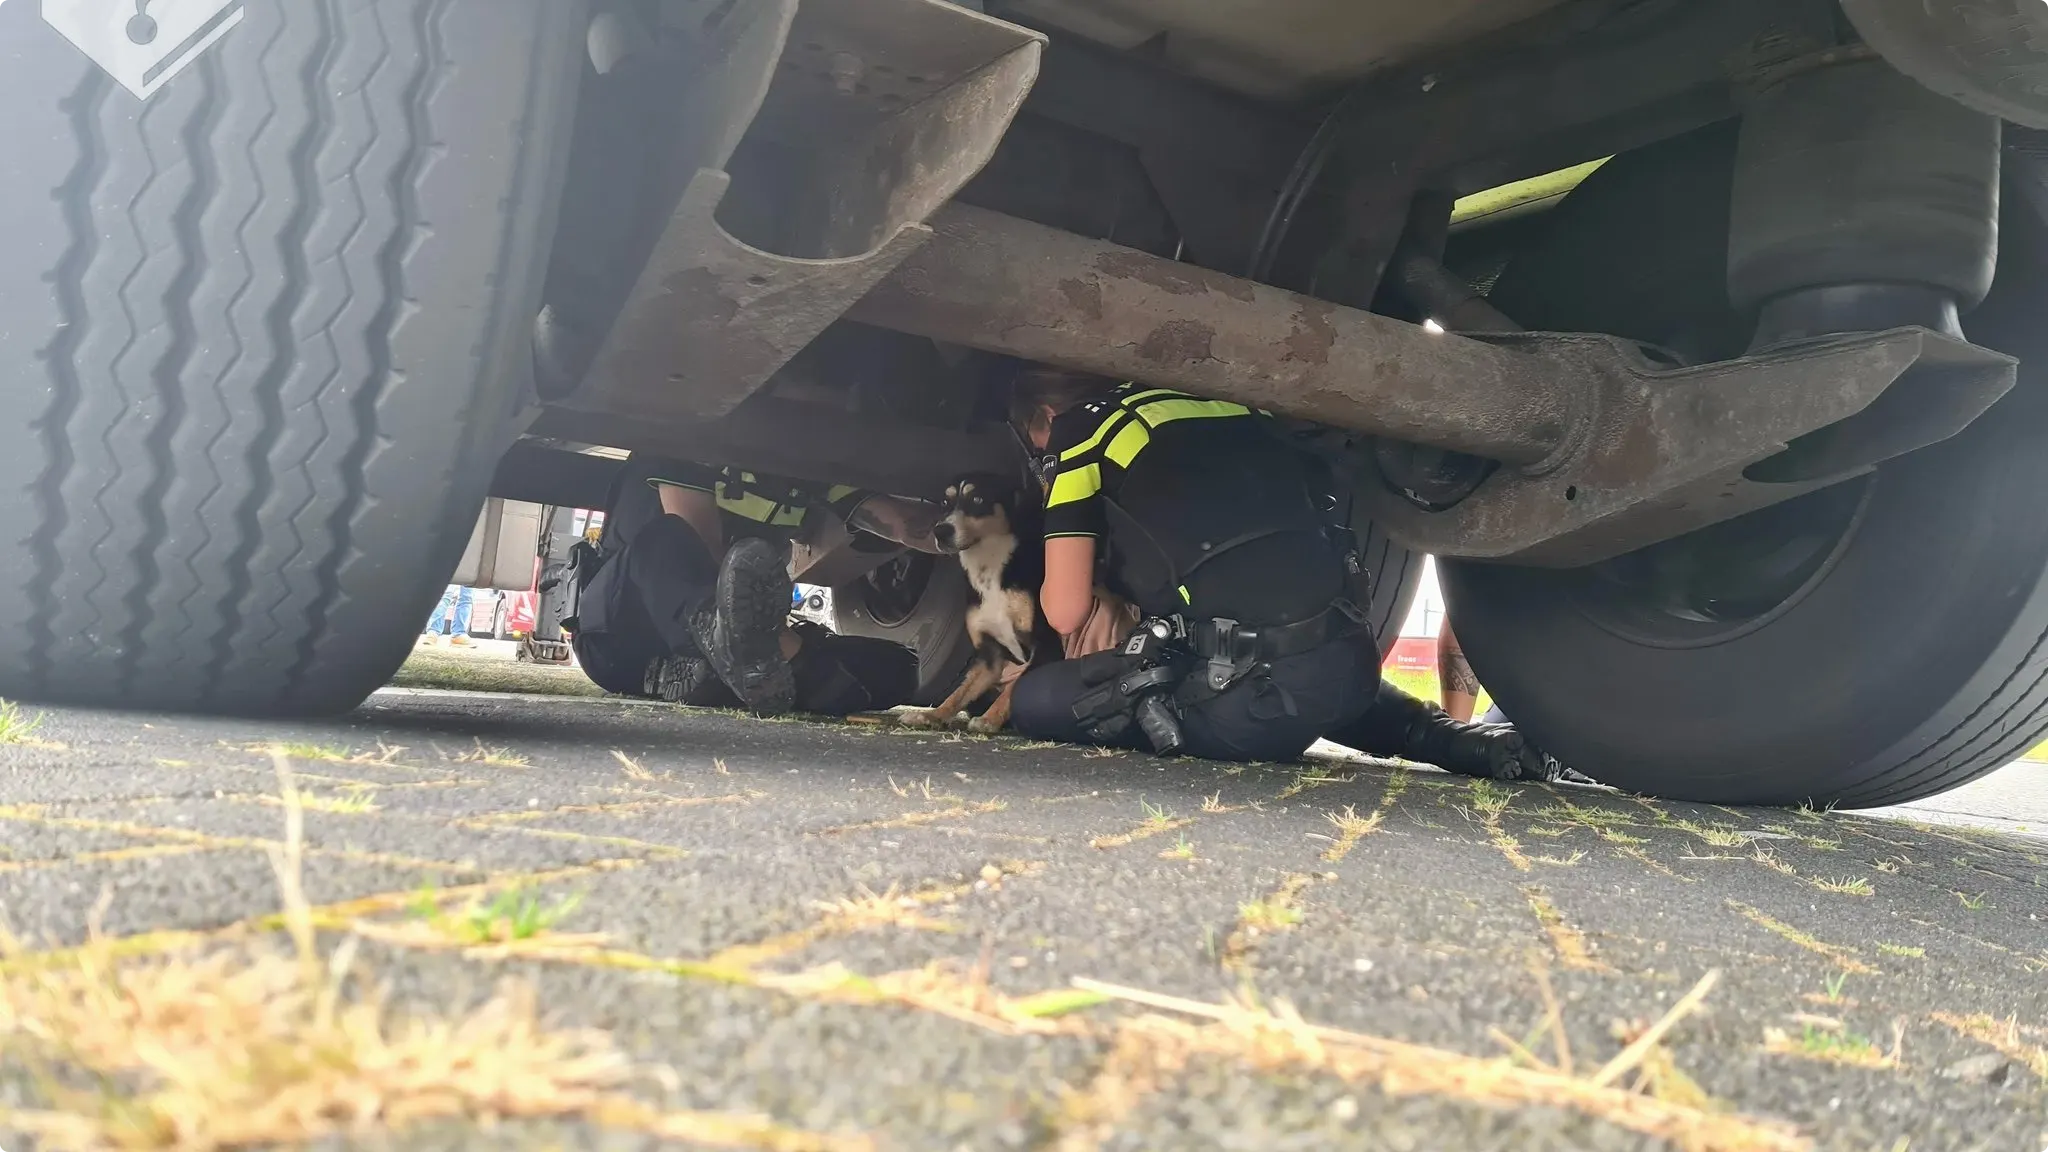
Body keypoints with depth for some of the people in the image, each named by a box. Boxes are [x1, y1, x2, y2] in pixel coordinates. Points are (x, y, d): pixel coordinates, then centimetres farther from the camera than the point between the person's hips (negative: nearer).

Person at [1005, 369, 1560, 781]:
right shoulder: (1225, 405, 23)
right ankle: (1457, 739, 17)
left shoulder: (1077, 432, 6)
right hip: (1353, 660, 7)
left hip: (1260, 686, -7)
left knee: (1035, 699, 7)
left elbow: (1067, 610, 0)